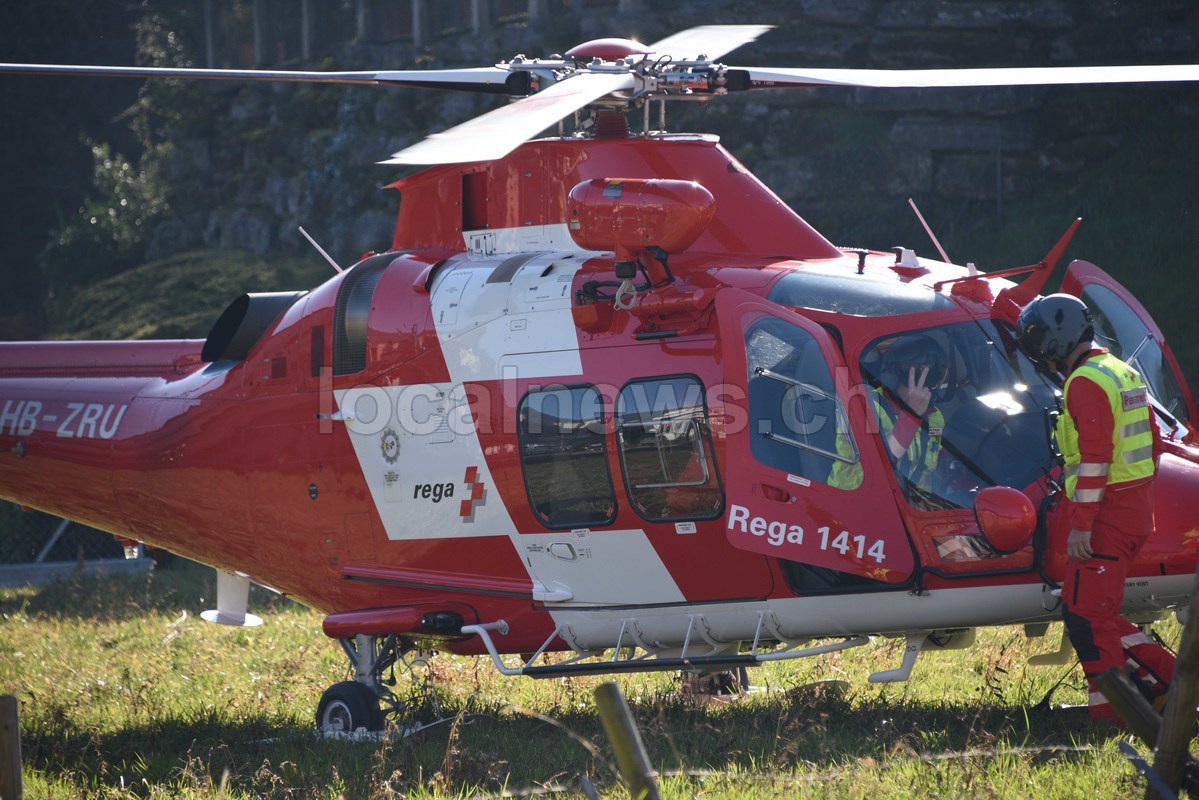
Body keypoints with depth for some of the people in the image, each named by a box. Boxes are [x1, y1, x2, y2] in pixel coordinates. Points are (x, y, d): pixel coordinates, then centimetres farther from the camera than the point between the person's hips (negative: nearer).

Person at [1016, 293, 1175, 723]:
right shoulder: (1123, 373, 16)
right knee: (1096, 611, 15)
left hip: (1106, 513, -10)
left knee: (1085, 615, -4)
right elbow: (1151, 445, 21)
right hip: (1136, 509, 10)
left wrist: (1082, 524, -21)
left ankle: (1112, 712, -2)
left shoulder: (1086, 382, -15)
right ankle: (1168, 679, 13)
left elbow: (1094, 458, -21)